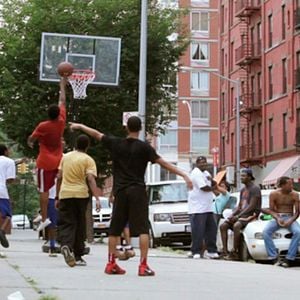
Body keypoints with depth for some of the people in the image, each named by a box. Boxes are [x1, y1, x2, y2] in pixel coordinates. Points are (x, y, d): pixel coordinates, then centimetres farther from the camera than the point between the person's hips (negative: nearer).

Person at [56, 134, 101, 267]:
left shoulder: (65, 157, 11)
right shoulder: (88, 160, -1)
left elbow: (59, 177, 12)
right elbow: (91, 179, -13)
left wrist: (57, 197, 20)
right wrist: (97, 198, -18)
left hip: (65, 194, 2)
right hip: (81, 195, -2)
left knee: (66, 224, 1)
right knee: (80, 225, 11)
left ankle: (65, 245, -29)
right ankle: (78, 256, 17)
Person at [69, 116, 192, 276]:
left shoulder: (115, 143, 5)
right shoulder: (144, 147, -5)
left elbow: (96, 134, 19)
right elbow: (163, 163, -10)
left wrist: (80, 126, 36)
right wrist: (184, 175, -11)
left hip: (120, 191, 4)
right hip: (138, 191, -3)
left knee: (115, 229, 12)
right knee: (142, 229, -4)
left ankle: (111, 264, 17)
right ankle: (143, 266, -11)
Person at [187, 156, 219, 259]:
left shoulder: (206, 173, 18)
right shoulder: (196, 173, -12)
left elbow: (215, 184, 18)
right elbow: (204, 188, -20)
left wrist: (211, 180, -4)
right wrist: (212, 188, 2)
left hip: (207, 207, 9)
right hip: (197, 208, -9)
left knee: (211, 229, 8)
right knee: (198, 231, -7)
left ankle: (211, 251, 13)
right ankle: (195, 252, 0)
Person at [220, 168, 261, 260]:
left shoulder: (255, 189, -8)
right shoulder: (243, 190, 19)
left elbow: (252, 206, -17)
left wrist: (238, 216, -20)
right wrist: (232, 215, 0)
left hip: (251, 215, -9)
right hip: (242, 214, 9)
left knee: (236, 226, -36)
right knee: (223, 226, -10)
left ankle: (235, 252, -29)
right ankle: (225, 252, -16)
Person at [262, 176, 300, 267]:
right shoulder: (274, 194, -3)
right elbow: (271, 210, 1)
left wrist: (291, 220, -20)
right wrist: (277, 218, -18)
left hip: (290, 218, 0)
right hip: (276, 217, 0)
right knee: (265, 232, -29)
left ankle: (289, 259, -30)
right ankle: (274, 258, -31)